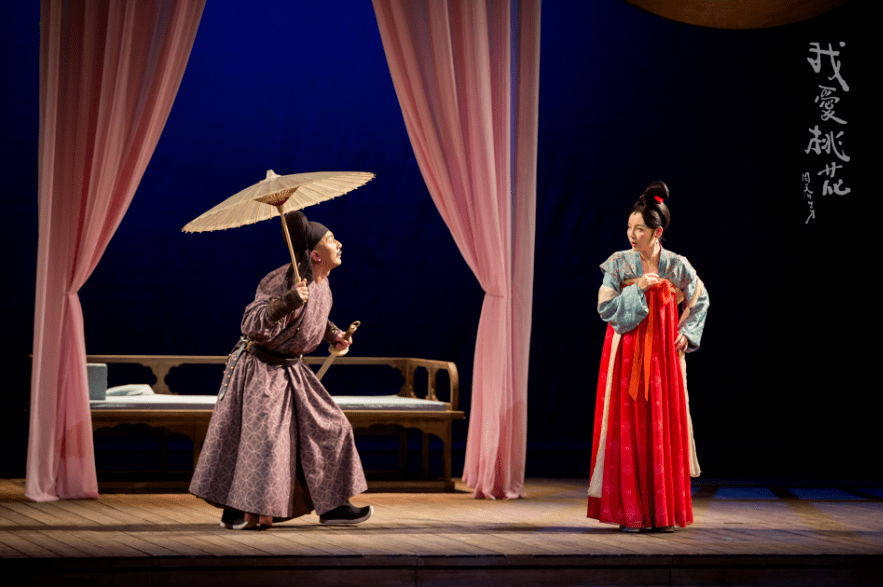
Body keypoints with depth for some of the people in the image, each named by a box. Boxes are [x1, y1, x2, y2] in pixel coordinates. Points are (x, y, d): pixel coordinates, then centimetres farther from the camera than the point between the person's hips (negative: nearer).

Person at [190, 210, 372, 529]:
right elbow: (251, 324, -29)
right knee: (259, 434, -10)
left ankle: (331, 505, 13)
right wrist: (286, 302, -41)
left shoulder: (322, 283, 2)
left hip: (291, 369, 8)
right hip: (260, 368, -8)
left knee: (326, 428, 5)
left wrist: (334, 335, 8)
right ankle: (236, 509, 4)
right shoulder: (283, 280, -24)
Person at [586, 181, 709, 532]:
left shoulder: (677, 266, 0)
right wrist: (637, 289, -16)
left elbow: (701, 299, 16)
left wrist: (688, 332, 5)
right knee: (627, 430, -4)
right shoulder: (619, 263, -2)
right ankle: (629, 512, 1)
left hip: (663, 356, 1)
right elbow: (604, 308, -5)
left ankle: (663, 512, 9)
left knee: (663, 428, 2)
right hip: (626, 355, -1)